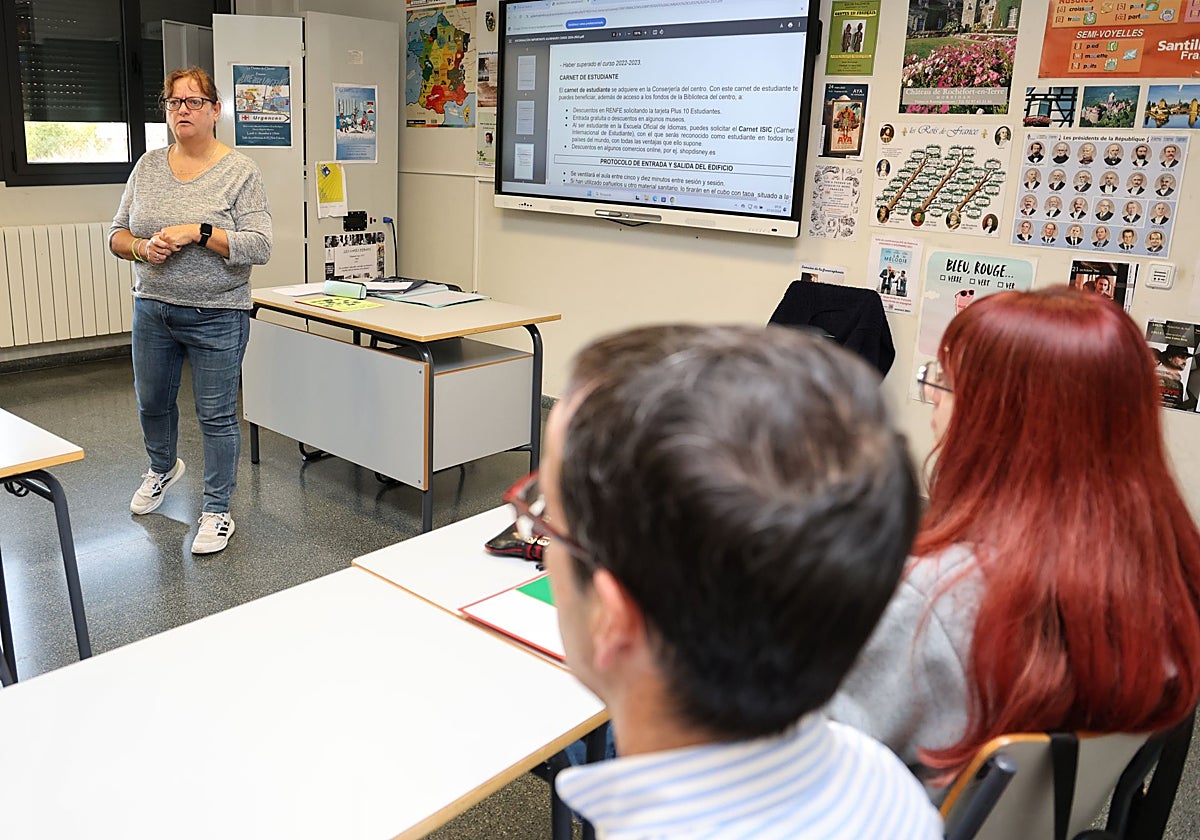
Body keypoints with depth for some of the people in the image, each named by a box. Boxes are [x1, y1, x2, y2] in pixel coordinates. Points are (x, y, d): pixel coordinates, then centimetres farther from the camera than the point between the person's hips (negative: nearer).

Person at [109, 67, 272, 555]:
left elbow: (259, 247, -15)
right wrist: (142, 247, -12)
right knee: (152, 402, 21)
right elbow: (117, 232, 10)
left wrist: (198, 232, -24)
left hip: (216, 317, -5)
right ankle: (163, 468, 50)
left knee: (216, 416, 2)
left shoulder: (239, 173, -8)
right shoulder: (148, 167, 6)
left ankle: (216, 511, 17)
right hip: (152, 310, 5)